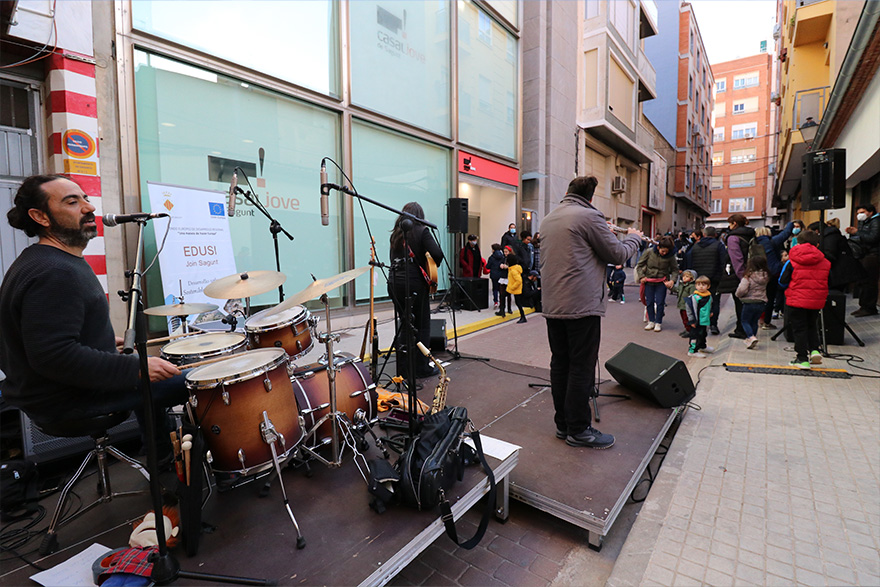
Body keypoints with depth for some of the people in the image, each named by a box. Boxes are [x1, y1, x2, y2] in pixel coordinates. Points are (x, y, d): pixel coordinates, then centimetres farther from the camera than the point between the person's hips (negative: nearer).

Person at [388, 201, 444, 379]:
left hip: (394, 282, 6)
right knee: (422, 326, 6)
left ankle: (403, 367, 19)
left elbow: (393, 258, 14)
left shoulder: (396, 233, 12)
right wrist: (433, 267, 2)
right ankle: (422, 368, 12)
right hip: (414, 283, -6)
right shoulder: (422, 231, -4)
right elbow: (437, 254, -16)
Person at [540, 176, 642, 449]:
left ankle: (562, 423, 22)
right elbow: (617, 254, -4)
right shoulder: (589, 216, -8)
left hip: (552, 305, 7)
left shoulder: (548, 219, 14)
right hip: (582, 305, -7)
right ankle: (579, 430, 10)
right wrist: (634, 238, 16)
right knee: (581, 368, 1)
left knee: (559, 364, 12)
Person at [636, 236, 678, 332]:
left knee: (660, 302, 0)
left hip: (662, 282, -1)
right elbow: (639, 265, -1)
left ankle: (658, 323, 13)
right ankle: (651, 321, 20)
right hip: (648, 281, 1)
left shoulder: (670, 256, -10)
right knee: (649, 302, 6)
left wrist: (672, 280, -13)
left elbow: (675, 269, 2)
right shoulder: (649, 252, -11)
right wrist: (641, 276, -8)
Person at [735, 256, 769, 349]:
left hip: (749, 303, -5)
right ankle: (751, 338, 24)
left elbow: (741, 290, -23)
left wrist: (737, 294, -2)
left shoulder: (748, 277, -17)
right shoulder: (765, 277, 2)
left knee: (745, 321, 7)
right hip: (761, 303, 5)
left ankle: (751, 337, -11)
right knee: (754, 321, 18)